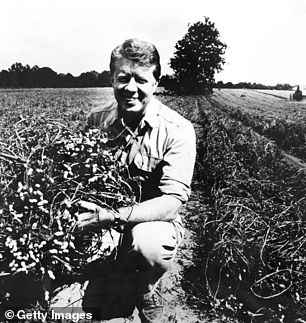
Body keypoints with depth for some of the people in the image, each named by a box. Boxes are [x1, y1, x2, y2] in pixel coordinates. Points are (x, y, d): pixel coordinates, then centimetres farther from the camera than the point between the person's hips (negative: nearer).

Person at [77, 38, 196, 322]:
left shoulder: (177, 130, -17)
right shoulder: (96, 120, -4)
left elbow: (172, 202, -23)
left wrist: (113, 216, -36)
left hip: (156, 222, -2)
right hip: (103, 225, 3)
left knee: (148, 242, -36)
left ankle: (145, 293, -1)